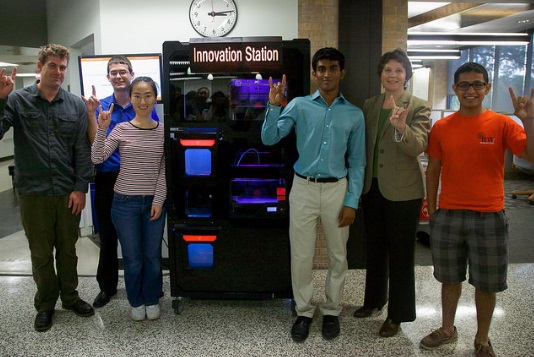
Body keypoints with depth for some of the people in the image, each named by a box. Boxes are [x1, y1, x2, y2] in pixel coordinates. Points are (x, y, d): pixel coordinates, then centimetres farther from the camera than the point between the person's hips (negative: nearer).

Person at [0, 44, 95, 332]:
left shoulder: (75, 105, 2)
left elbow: (82, 150, 1)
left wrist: (80, 188, -3)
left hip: (68, 193, 2)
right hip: (33, 193, -1)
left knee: (68, 249, 15)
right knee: (40, 252, 11)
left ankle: (70, 296, 33)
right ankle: (45, 304, 29)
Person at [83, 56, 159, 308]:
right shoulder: (100, 106, 4)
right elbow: (96, 144, -7)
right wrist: (91, 113, -15)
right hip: (108, 180, 1)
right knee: (108, 235, 11)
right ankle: (107, 285, 27)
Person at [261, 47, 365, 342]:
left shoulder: (354, 114, 3)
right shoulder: (299, 105, -1)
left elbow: (357, 162, 4)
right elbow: (269, 139, -5)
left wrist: (352, 201, -2)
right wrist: (274, 106, -18)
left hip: (337, 189, 1)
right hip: (303, 188, -1)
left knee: (338, 256, 11)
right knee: (301, 255, 6)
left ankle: (331, 311, 30)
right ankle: (304, 312, 24)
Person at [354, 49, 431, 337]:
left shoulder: (418, 107, -8)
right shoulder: (369, 105, 8)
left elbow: (418, 147, -21)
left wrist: (401, 127, -40)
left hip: (402, 192, -5)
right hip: (372, 187, 6)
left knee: (400, 254, 5)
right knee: (374, 248, 18)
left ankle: (397, 315, 20)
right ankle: (374, 300, 38)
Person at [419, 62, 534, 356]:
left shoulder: (502, 124, -4)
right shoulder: (441, 127, 1)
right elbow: (433, 170, 7)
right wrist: (431, 210, 6)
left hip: (489, 217, -1)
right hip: (448, 216, 2)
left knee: (486, 285, 11)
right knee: (450, 279, 16)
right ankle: (447, 329, 36)